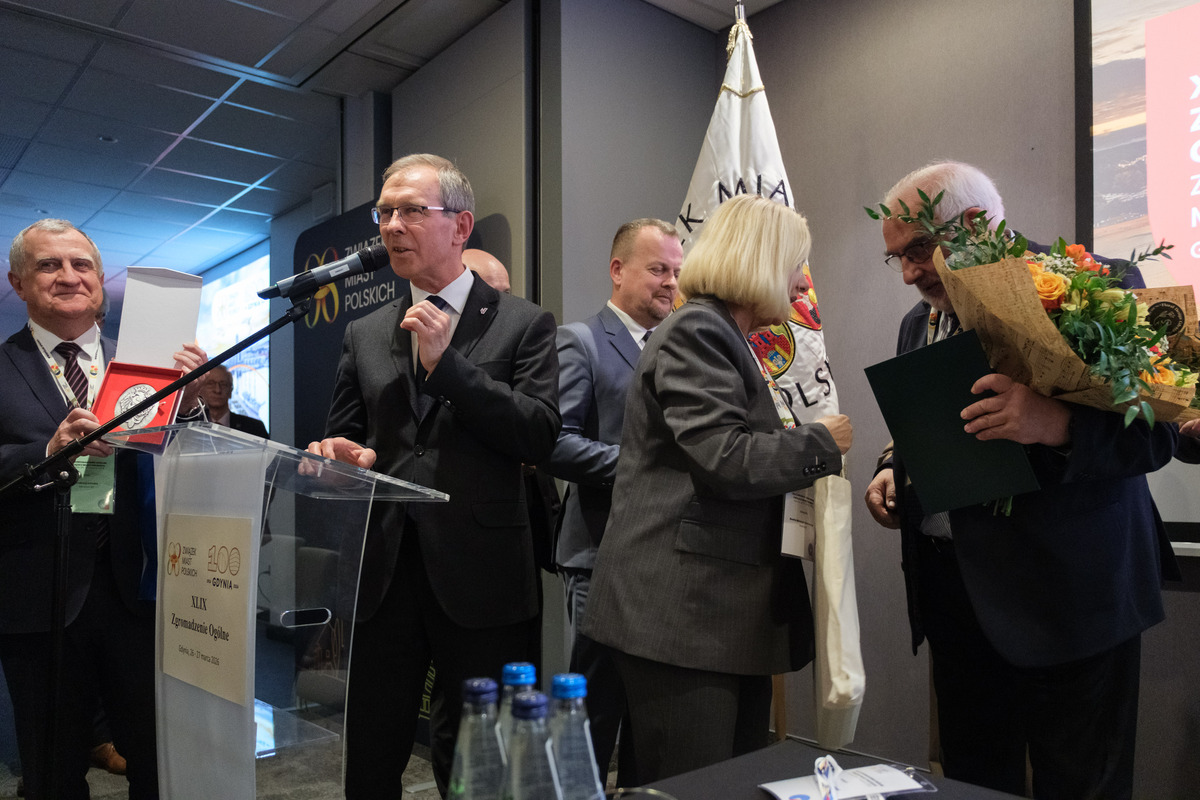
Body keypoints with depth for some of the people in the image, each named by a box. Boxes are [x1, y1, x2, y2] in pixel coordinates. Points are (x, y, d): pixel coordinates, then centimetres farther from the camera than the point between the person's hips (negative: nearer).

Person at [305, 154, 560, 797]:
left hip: (479, 576, -3)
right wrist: (349, 458, -7)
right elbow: (341, 439, 17)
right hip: (382, 572, 4)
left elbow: (540, 436, -10)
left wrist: (445, 363, -14)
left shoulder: (522, 324, 0)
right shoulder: (364, 335, 12)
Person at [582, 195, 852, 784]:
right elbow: (726, 459, -21)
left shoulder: (726, 338, 22)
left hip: (730, 614, 11)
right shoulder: (696, 332, -11)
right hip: (684, 612, -10)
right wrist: (819, 442, -7)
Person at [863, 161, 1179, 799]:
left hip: (1068, 594, -5)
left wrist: (1058, 424, -32)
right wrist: (893, 473, 2)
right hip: (955, 592, 6)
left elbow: (1156, 430, -13)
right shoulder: (919, 323, 13)